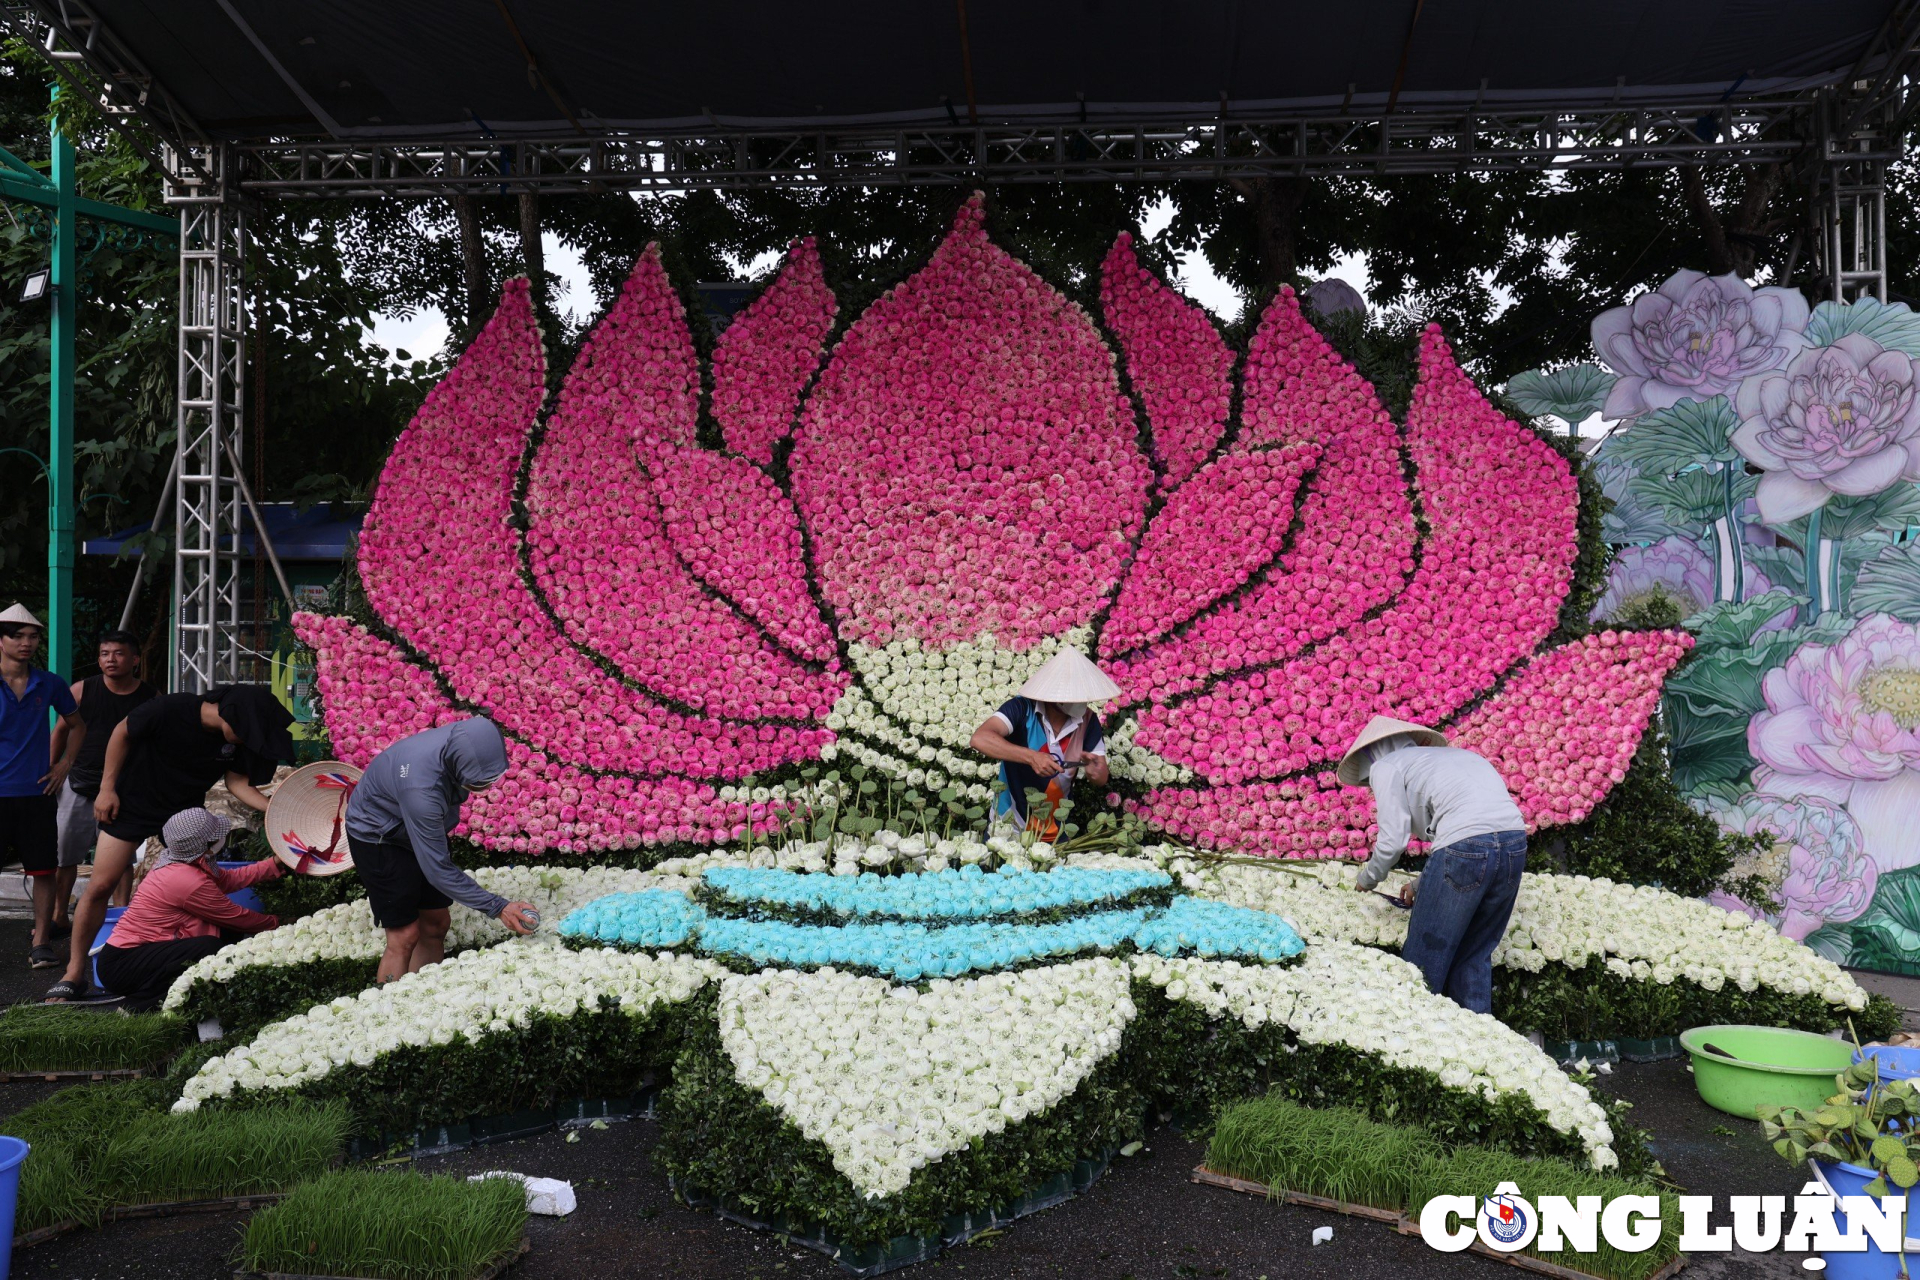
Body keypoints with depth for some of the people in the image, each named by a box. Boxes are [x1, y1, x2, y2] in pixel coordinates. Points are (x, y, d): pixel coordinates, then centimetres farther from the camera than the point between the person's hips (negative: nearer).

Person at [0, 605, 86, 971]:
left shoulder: (50, 684, 6)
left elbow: (75, 725, 20)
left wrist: (64, 764, 9)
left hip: (37, 792, 2)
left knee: (43, 870, 4)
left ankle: (41, 941, 13)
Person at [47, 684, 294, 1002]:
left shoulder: (238, 739, -17)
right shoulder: (170, 710, -29)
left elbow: (238, 783, -12)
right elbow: (122, 732, -13)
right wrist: (107, 788, -10)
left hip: (184, 810, 3)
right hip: (132, 804, -3)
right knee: (100, 886, -2)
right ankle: (75, 973, 12)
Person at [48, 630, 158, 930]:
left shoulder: (150, 698, -2)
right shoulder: (82, 691, -1)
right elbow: (61, 731, 9)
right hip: (80, 786, 1)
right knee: (63, 854, 5)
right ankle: (58, 916, 18)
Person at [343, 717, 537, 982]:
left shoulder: (463, 743, -22)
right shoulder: (421, 788, -43)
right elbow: (438, 869, -35)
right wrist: (497, 908, -35)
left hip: (423, 831, 7)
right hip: (377, 838, -7)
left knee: (436, 924, 7)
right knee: (405, 936, -10)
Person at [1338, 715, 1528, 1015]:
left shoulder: (1385, 767, 11)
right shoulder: (1452, 754, 32)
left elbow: (1393, 841, 1)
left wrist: (1367, 879, 19)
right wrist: (1424, 886, 34)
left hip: (1466, 845, -7)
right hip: (1516, 843, 8)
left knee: (1424, 957, 5)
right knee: (1475, 956, 19)